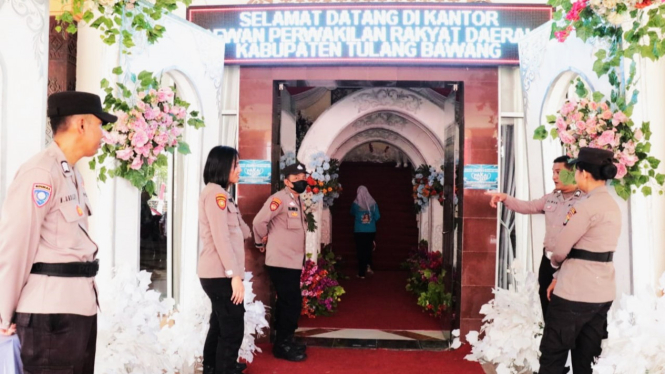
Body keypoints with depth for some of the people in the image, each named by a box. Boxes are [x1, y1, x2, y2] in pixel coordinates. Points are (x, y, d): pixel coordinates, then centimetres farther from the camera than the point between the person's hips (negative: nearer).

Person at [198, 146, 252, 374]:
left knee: (221, 324, 21)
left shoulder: (220, 194, 18)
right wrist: (235, 274, -22)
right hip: (221, 274, -11)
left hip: (219, 273, 11)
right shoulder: (215, 193, -14)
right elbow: (220, 237, -21)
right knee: (233, 329, -6)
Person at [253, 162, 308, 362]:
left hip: (293, 262, 9)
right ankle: (282, 345, 7)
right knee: (291, 302, -5)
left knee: (288, 302, 16)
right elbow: (259, 221, -22)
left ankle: (286, 340, 27)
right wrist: (262, 242, -8)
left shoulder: (297, 201, 14)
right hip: (281, 262, -9)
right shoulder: (279, 199, -15)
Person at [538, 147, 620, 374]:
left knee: (552, 356, 2)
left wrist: (555, 263, 10)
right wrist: (559, 277, 12)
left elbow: (560, 249, -13)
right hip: (603, 293, 9)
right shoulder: (612, 205, 12)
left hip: (577, 293, -9)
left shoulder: (588, 206, -17)